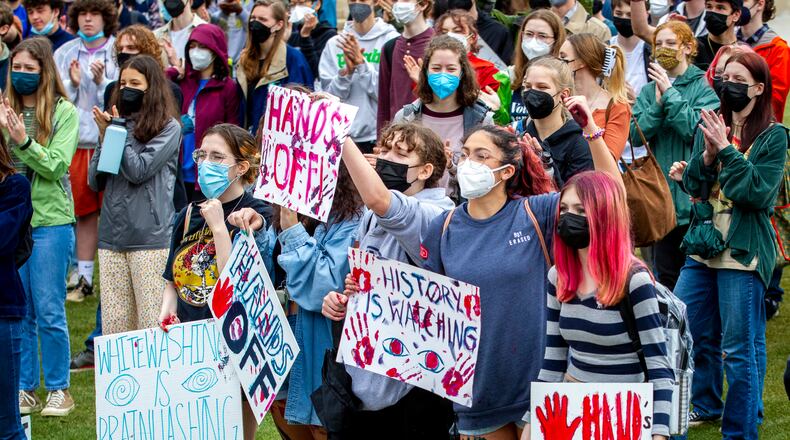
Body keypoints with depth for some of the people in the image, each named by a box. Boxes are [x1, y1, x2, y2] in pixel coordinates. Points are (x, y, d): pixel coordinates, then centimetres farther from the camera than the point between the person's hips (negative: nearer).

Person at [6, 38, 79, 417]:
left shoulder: (64, 112, -4)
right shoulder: (5, 109, 6)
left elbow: (56, 166, -11)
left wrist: (23, 142, -24)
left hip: (50, 220, -4)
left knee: (49, 311, -1)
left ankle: (58, 390, 9)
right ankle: (24, 389, 16)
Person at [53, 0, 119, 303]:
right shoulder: (64, 54, 7)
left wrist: (102, 81, -19)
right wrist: (73, 83, -11)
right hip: (76, 141, 3)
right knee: (84, 211, 9)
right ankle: (84, 278, 16)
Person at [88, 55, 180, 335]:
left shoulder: (167, 128, 0)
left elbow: (139, 171, -10)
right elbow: (95, 182, 12)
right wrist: (104, 137, 1)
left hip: (150, 237, -5)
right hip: (112, 235, 5)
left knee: (152, 323, -6)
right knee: (113, 324, 5)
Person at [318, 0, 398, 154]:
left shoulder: (391, 40, -3)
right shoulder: (334, 43, 8)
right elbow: (329, 95, 2)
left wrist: (361, 62, -16)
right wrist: (346, 71, -14)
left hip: (379, 137, -3)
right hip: (341, 135, 3)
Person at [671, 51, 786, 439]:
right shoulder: (712, 126, 9)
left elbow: (757, 192, -15)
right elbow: (693, 185, 6)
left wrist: (726, 150, -17)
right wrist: (708, 154, -12)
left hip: (743, 253, -6)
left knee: (739, 347, -2)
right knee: (693, 334, 14)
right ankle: (706, 405, 36)